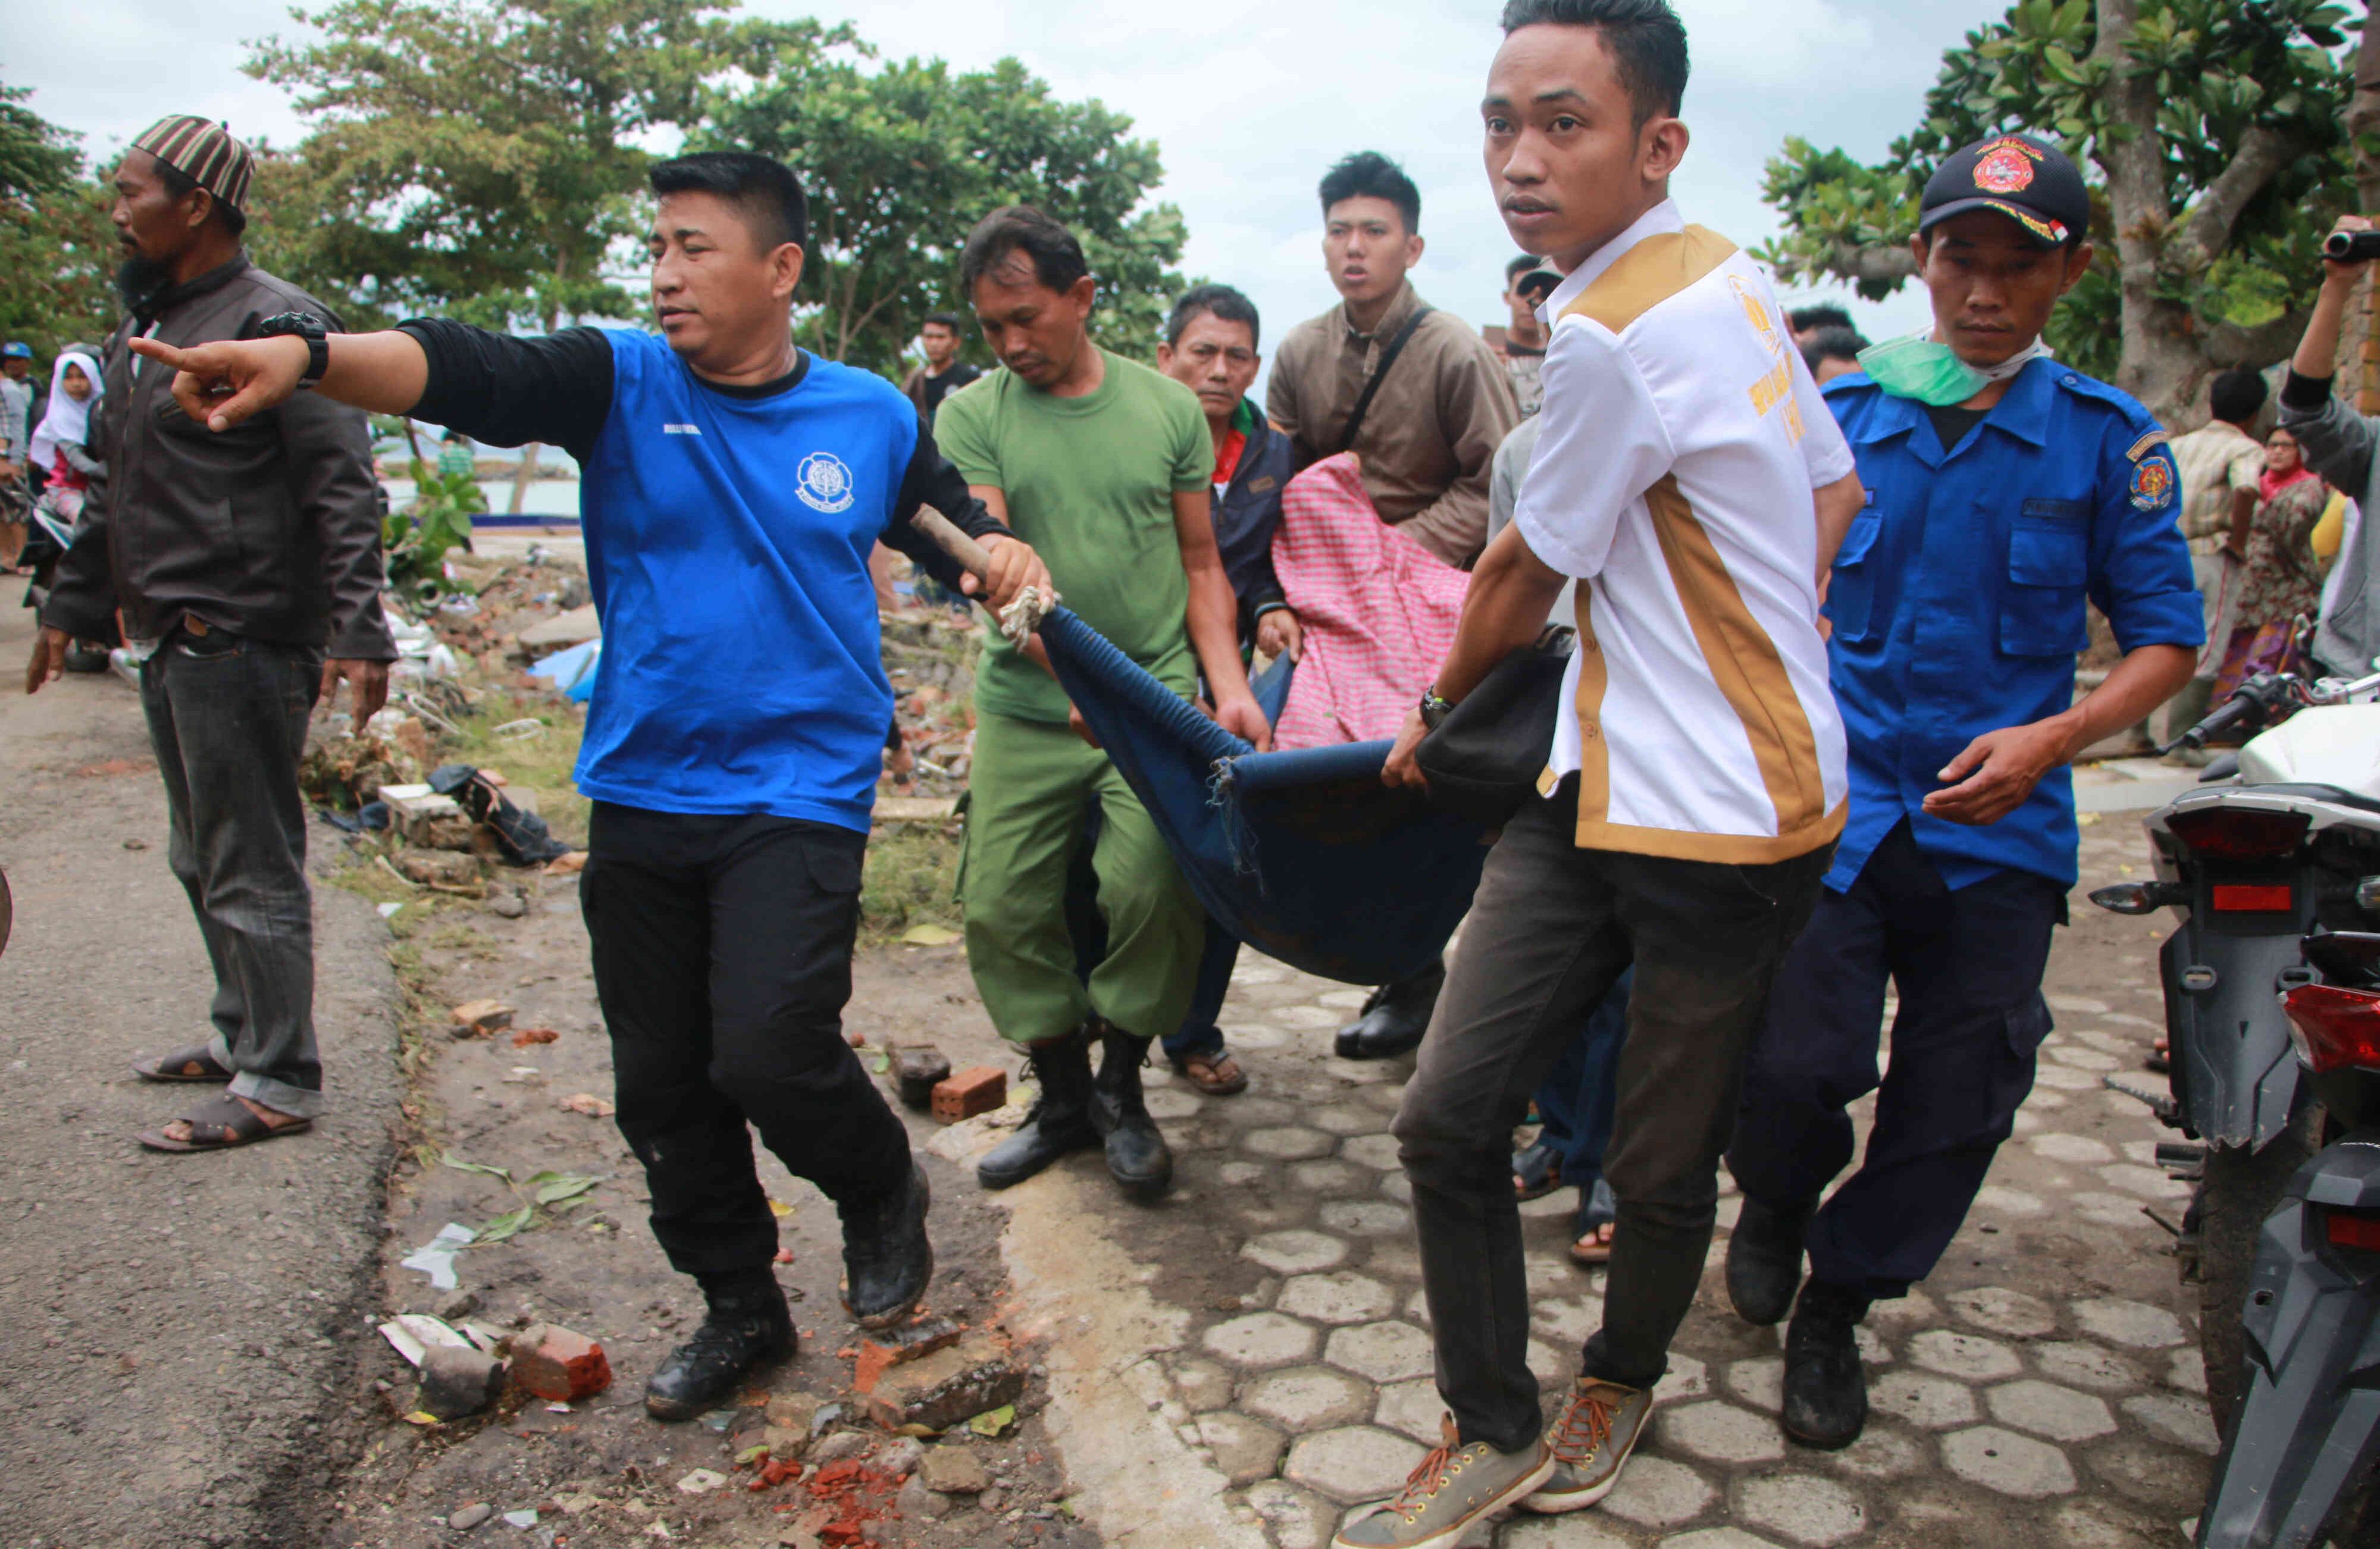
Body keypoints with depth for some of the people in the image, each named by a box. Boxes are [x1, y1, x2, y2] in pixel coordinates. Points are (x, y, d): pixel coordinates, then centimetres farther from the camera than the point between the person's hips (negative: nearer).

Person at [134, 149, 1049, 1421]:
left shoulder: (871, 418, 1)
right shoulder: (621, 382, -2)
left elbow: (953, 526, 15)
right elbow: (467, 372, -19)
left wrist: (1004, 556, -9)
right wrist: (305, 356, -37)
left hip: (799, 799, -3)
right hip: (641, 795, 3)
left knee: (768, 1052, -18)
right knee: (661, 1081, 11)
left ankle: (882, 1196, 16)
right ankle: (740, 1307, 33)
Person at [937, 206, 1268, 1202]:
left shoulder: (1168, 407, 5)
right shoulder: (974, 416, 1)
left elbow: (1200, 565, 10)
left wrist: (1229, 686, -3)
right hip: (1027, 709, 1)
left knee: (1152, 890, -16)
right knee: (1004, 907, 1)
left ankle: (1122, 1088, 10)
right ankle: (1061, 1096, 23)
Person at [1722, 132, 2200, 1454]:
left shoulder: (2107, 438, 1)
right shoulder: (1837, 414, 5)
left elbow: (2165, 639, 3)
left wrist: (2049, 738, -14)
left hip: (2000, 821, 1)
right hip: (1835, 799, 0)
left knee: (1956, 1101, 5)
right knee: (1794, 1066, -10)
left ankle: (1835, 1306, 30)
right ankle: (1778, 1201, 27)